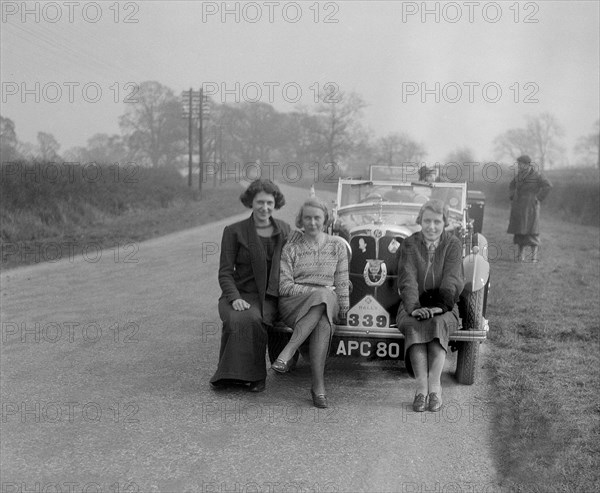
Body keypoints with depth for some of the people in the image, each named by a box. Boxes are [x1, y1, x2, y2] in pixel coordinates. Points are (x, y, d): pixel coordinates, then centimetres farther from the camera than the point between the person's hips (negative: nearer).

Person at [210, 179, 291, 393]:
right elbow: (225, 272, -1)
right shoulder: (234, 231, 2)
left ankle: (252, 376, -20)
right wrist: (234, 298, -19)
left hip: (269, 297, 1)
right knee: (236, 321, -34)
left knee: (253, 320, -33)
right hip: (239, 293, 0)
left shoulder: (284, 229, 11)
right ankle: (230, 374, -19)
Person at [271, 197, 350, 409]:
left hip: (328, 303, 2)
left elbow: (341, 282, 12)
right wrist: (318, 291, -12)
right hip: (292, 304, -2)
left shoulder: (337, 245, 14)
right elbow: (284, 286, -2)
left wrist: (343, 308, -2)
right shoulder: (290, 249, 8)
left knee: (323, 321, -38)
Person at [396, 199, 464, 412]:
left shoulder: (453, 245, 3)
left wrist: (439, 306, -26)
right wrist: (414, 308, -27)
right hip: (413, 308, 0)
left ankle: (434, 386, -38)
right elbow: (407, 281, -10)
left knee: (438, 323, -34)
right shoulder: (409, 244, 3)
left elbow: (452, 282, -9)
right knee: (414, 325, -33)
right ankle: (421, 387, -39)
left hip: (444, 309, 0)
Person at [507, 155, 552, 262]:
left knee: (531, 231, -7)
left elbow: (548, 186, -17)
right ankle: (520, 255, 11)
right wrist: (513, 196, 14)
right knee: (518, 231, 5)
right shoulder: (519, 175, 10)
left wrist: (538, 198, -15)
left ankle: (535, 257, -2)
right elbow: (512, 185, 28)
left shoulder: (536, 175, -8)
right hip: (518, 207, 6)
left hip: (530, 207, -6)